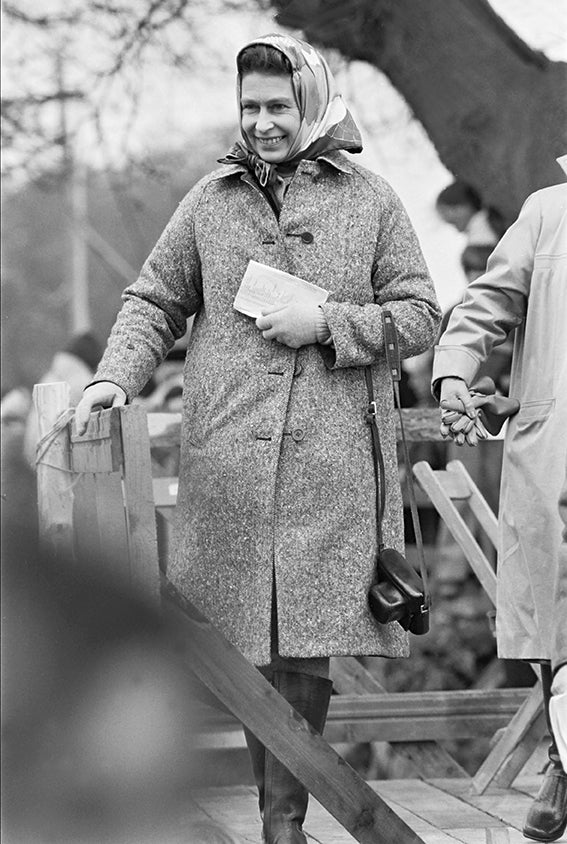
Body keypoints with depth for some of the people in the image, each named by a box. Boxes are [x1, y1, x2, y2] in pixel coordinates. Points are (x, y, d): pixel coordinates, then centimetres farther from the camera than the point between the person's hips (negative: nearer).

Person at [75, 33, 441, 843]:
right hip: (228, 464, 2)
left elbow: (420, 314, 7)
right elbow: (153, 303, 15)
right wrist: (114, 377, -3)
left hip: (329, 468, -2)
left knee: (305, 644, -6)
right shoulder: (210, 202, 12)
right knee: (246, 641, 3)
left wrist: (328, 323, -8)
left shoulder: (369, 201, 8)